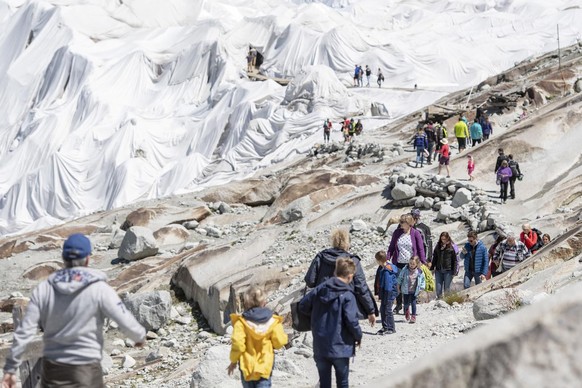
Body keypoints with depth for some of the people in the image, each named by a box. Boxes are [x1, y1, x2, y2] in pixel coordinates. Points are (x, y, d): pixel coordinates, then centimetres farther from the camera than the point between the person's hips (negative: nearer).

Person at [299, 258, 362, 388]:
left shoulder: (319, 289, 1)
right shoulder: (347, 295, -14)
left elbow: (302, 306, 8)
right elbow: (351, 321, -19)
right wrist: (358, 336, -1)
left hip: (320, 347, 4)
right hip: (340, 348, -4)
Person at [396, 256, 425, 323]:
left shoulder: (419, 272, -7)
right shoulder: (405, 270, -9)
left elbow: (423, 280, 6)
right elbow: (400, 278, 2)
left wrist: (421, 288, 3)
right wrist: (398, 286, 5)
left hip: (414, 291, 0)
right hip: (405, 290, 0)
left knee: (413, 303, -3)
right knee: (406, 304, 7)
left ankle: (413, 317, 8)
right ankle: (407, 313, 37)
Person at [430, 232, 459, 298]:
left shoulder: (452, 247, -5)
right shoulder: (438, 246, 9)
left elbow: (455, 260, -5)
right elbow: (434, 258, 16)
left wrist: (454, 271, -9)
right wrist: (432, 268, 13)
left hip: (448, 270, -4)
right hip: (438, 270, 4)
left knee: (447, 288, 2)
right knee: (438, 288, 4)